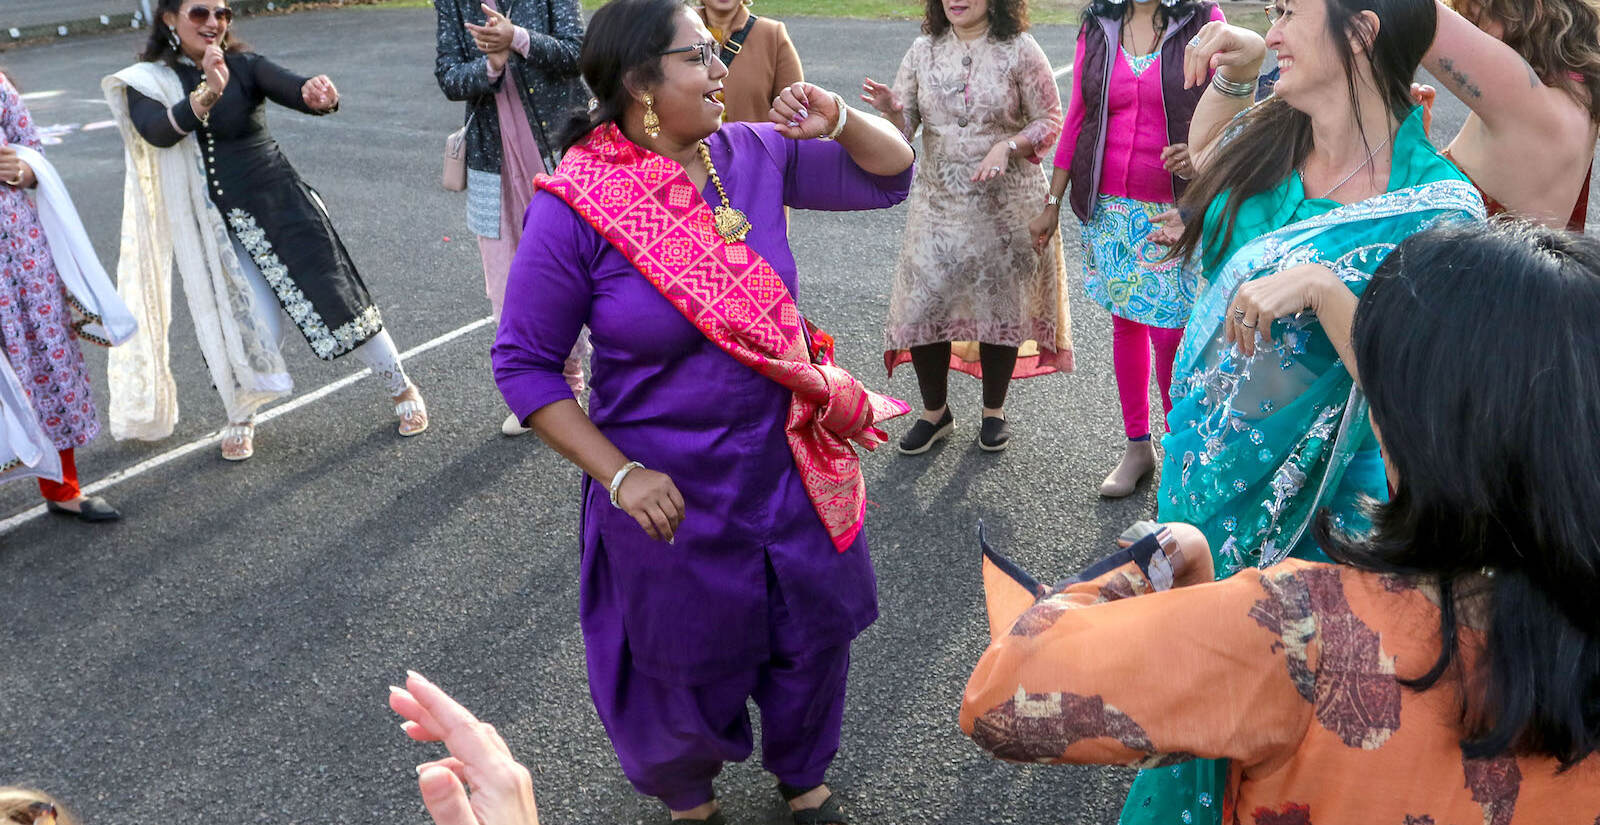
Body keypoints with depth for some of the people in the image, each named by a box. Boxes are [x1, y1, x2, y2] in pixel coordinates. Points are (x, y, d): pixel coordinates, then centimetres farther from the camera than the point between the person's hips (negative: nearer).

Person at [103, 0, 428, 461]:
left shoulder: (245, 65, -2)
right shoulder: (146, 82, -1)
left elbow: (291, 89, -22)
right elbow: (158, 132, -22)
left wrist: (318, 95, -47)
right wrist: (207, 94, -40)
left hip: (280, 203, 0)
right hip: (217, 226, 0)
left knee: (337, 298, 2)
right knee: (257, 327, -7)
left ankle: (402, 389, 22)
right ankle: (240, 419, 23)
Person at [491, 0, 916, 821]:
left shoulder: (753, 155, -5)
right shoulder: (575, 207, -19)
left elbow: (891, 176, 5)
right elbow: (524, 364, -13)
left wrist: (839, 121, -15)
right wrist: (620, 475, -18)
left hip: (792, 465, 5)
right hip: (673, 494, -4)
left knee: (814, 633, 21)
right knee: (688, 664, 17)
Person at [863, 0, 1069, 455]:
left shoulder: (1019, 50, -6)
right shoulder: (924, 51, 2)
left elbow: (1050, 120, -3)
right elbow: (904, 126, 1)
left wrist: (1008, 145, -20)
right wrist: (889, 108, -21)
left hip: (1006, 204, -2)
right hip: (938, 203, 2)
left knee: (1001, 305, 9)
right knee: (923, 305, 0)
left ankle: (994, 411, 30)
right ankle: (935, 412, 23)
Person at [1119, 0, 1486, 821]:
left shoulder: (1440, 209, -21)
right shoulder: (1269, 138, -4)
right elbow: (1203, 151, 20)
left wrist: (1320, 286, -35)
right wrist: (1231, 75, 1)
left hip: (1304, 496, -6)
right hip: (1204, 454, 7)